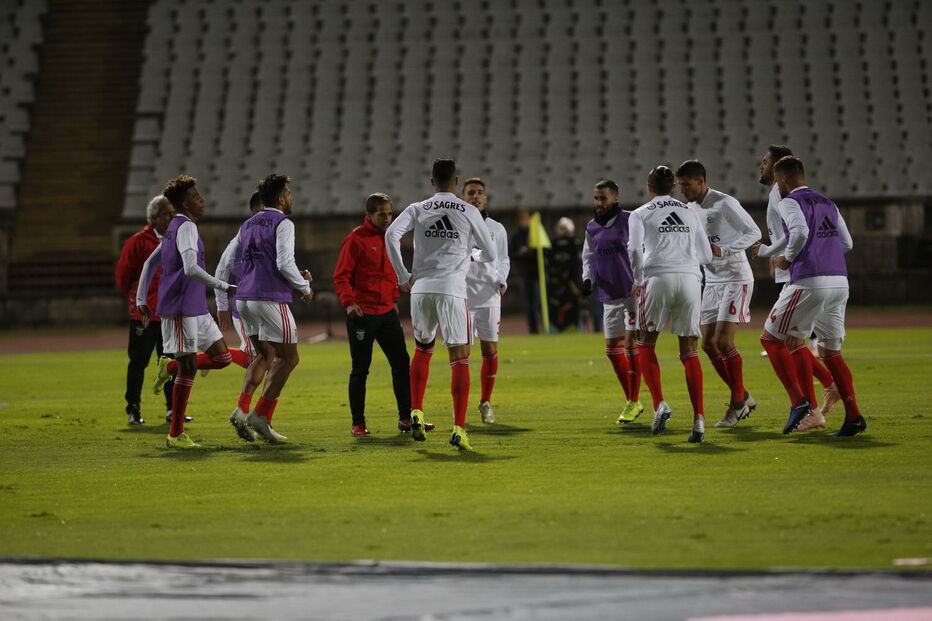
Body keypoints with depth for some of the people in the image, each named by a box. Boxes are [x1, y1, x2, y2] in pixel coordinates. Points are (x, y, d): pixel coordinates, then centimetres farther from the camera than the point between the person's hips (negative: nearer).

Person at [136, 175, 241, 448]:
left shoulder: (175, 228, 17)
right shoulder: (186, 227, -13)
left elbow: (150, 263, 24)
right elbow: (191, 268, -28)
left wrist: (141, 300, 23)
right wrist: (223, 286, -24)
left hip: (196, 308, 9)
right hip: (180, 308, -9)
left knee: (222, 357, 7)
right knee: (189, 366, -6)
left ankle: (169, 367, 21)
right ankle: (176, 434, 0)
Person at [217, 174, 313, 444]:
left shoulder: (248, 225, 17)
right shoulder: (283, 223, -6)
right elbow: (284, 264, -17)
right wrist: (305, 287, 0)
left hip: (244, 298, 8)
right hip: (271, 299, -8)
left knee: (265, 355, 19)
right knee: (287, 358, 2)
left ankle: (242, 409, 2)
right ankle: (261, 417, -5)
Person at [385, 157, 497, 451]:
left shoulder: (417, 209, 9)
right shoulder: (469, 212, 6)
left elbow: (392, 234, -8)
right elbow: (490, 254, 10)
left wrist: (403, 276, 1)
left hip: (421, 288, 3)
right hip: (453, 290, -2)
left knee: (423, 350, 23)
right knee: (460, 358, 0)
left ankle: (416, 413, 13)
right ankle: (459, 429, -9)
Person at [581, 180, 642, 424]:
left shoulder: (630, 221, -5)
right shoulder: (592, 228, 12)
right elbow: (589, 259, 15)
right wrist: (588, 279, -5)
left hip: (633, 292, -6)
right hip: (610, 296, 6)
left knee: (630, 342, -14)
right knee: (612, 348, 7)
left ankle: (633, 403, -8)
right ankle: (631, 401, 19)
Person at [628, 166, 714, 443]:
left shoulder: (640, 214, 10)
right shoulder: (690, 213, 21)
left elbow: (635, 248, -4)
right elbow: (706, 256, 19)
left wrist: (638, 279, 12)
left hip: (658, 277, -3)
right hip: (690, 278, 3)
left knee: (646, 345, 13)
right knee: (690, 351, 5)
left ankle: (659, 404, -8)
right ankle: (698, 418, -8)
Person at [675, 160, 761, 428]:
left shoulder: (725, 203, -14)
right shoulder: (690, 209, 10)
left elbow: (754, 232, -16)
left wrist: (723, 250, -27)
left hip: (736, 279, -8)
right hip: (712, 282, 8)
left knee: (724, 341, -14)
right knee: (708, 343, 2)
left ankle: (737, 403, -2)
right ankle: (743, 398, 14)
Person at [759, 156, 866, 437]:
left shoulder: (790, 202, -2)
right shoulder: (827, 203, 21)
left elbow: (801, 232, -20)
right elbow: (847, 243, 20)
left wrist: (787, 258, -5)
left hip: (809, 283, -7)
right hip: (839, 281, 7)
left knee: (771, 338, 5)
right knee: (831, 352, 14)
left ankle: (798, 402, -6)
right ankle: (854, 417, 5)